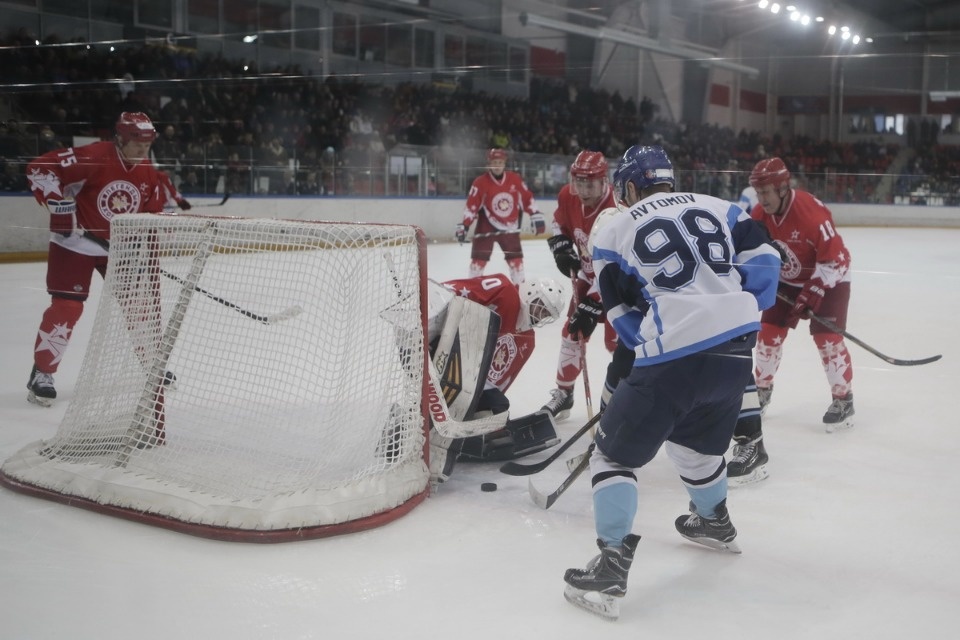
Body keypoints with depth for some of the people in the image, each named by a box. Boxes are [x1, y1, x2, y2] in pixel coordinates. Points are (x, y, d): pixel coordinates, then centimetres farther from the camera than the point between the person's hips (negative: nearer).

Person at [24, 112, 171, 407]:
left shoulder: (149, 173, -2)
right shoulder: (92, 158, -23)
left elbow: (152, 212, 10)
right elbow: (39, 169, -23)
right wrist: (59, 205, -25)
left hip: (120, 246, 6)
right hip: (75, 242, -6)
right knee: (67, 306, -11)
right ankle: (41, 372, 2)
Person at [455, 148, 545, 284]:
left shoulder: (515, 179, -4)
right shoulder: (481, 182, -13)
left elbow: (527, 198, 3)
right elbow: (471, 205, -15)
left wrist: (536, 216, -3)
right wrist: (464, 225, -21)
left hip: (509, 226, 3)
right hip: (487, 226, -3)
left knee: (515, 256, 6)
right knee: (479, 257, -7)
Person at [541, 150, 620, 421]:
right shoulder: (568, 196, -17)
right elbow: (560, 222, 7)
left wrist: (591, 307, -37)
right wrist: (561, 248, -9)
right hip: (589, 273, 6)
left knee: (617, 339, -11)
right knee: (572, 333, 8)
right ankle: (563, 392, 22)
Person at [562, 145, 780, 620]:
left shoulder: (615, 231, 7)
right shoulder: (717, 207, 16)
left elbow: (625, 317, 10)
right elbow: (762, 259, 11)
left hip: (673, 358, -5)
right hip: (737, 349, 6)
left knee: (615, 452, 6)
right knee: (694, 439, 31)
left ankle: (611, 568, -1)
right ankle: (714, 522, 50)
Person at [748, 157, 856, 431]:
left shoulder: (812, 212, -32)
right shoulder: (760, 215, -12)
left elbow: (835, 258, -29)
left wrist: (812, 292, -30)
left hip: (827, 279, -6)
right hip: (787, 281, 6)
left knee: (827, 337, -14)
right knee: (769, 332, 4)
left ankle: (843, 399, 0)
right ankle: (762, 389, 21)